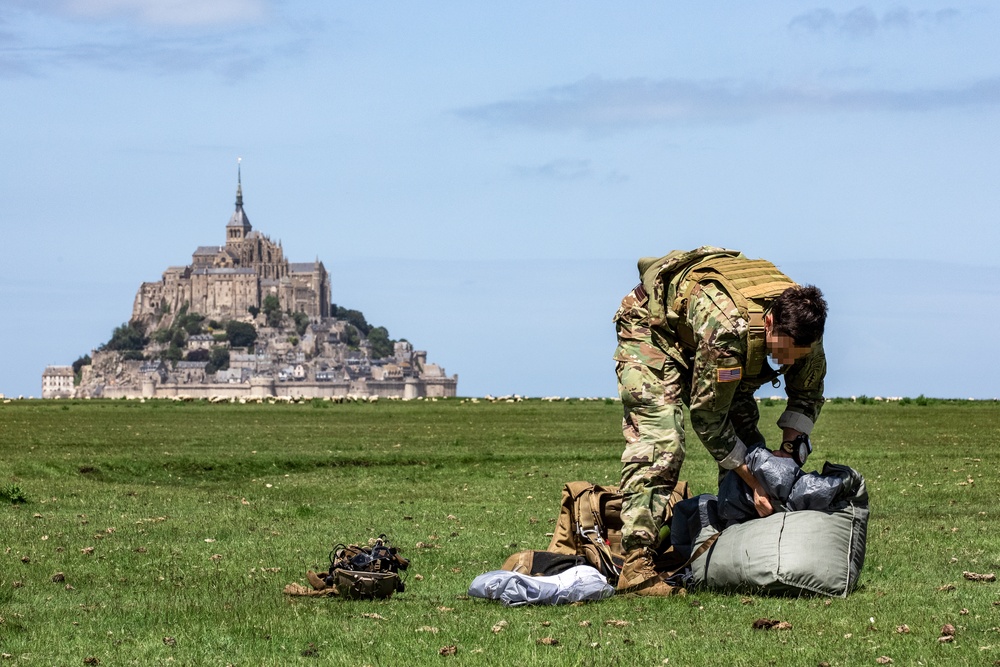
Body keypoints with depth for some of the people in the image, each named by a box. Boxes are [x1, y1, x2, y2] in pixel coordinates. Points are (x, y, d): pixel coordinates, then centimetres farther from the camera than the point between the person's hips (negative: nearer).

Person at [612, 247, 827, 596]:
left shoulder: (802, 324, -24)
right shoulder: (728, 327, -44)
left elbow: (808, 393, -4)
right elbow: (707, 416, -33)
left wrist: (788, 451, -20)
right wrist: (756, 483, -31)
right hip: (651, 324, -7)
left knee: (744, 433, -1)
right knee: (658, 436, -23)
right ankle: (637, 564, -29)